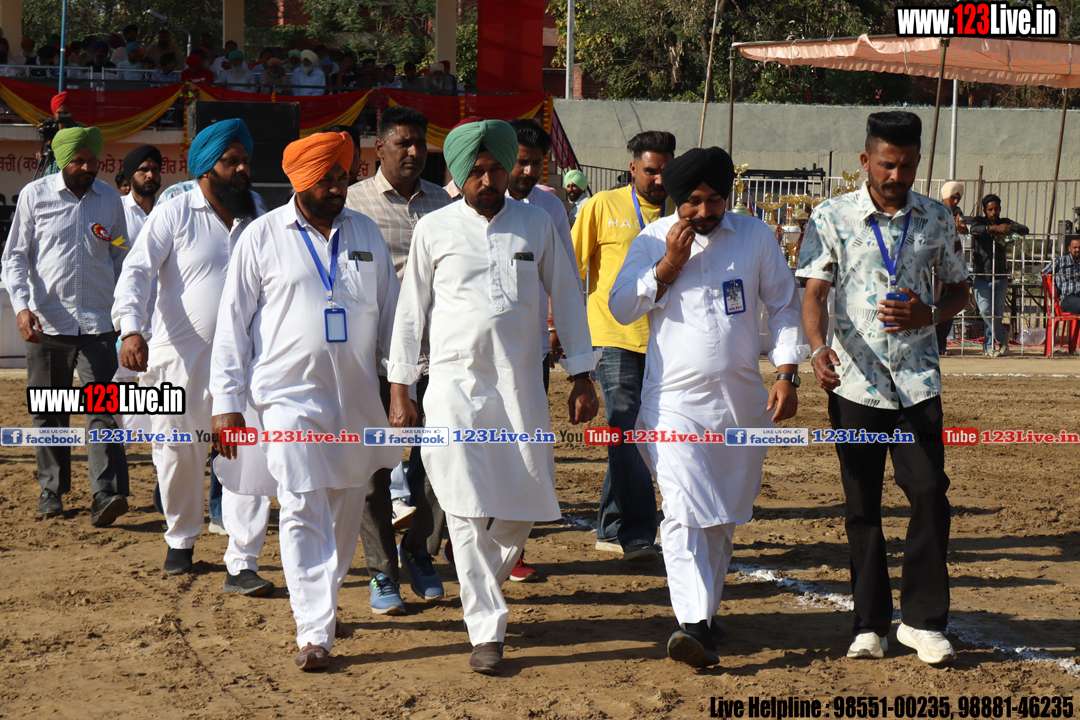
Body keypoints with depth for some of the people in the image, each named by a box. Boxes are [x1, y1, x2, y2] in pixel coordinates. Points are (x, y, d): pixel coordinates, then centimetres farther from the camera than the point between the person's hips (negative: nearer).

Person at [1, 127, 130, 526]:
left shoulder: (109, 199, 9)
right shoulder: (34, 195, 2)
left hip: (97, 323, 1)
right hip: (46, 323, 0)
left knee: (102, 409, -11)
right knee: (47, 412, 7)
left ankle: (106, 494, -18)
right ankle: (51, 490, 19)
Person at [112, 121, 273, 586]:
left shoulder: (259, 220, 9)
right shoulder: (173, 216, -4)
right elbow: (136, 272, -11)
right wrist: (131, 329, -27)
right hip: (180, 359, -2)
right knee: (177, 458, 10)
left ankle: (242, 564, -4)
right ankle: (181, 540, 35)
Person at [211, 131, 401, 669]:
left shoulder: (365, 233, 10)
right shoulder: (263, 236, 0)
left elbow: (389, 316, 16)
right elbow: (233, 321, 1)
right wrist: (227, 402, -4)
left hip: (357, 398, 4)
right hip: (290, 396, -4)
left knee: (346, 509, 12)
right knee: (303, 510, -10)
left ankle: (323, 599, 33)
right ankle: (314, 631, -9)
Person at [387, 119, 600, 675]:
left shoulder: (536, 223, 6)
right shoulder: (434, 229, 3)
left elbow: (566, 298, 11)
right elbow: (410, 311, 7)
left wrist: (582, 377, 7)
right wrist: (399, 390, 4)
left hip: (521, 385, 2)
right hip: (455, 384, -2)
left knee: (523, 507, 6)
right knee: (469, 511, -7)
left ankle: (484, 582, 36)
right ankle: (486, 632, -1)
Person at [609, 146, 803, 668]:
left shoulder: (755, 237, 6)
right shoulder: (652, 240, 2)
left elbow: (784, 305, 12)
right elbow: (620, 309, -2)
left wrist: (787, 374, 3)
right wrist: (668, 265, -12)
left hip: (743, 404, 3)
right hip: (674, 400, -3)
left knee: (724, 515, 10)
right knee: (685, 511, -17)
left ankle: (705, 611, 25)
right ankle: (693, 623, -23)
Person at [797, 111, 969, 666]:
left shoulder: (936, 220, 6)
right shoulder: (832, 219, 0)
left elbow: (959, 288, 15)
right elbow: (813, 293, -6)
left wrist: (928, 315, -7)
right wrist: (818, 347, -25)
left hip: (917, 381, 1)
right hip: (854, 379, -1)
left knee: (929, 493, -8)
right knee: (862, 505, 4)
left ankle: (923, 619, 4)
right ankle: (871, 622, 15)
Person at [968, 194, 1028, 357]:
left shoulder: (1006, 222, 11)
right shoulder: (978, 221, 3)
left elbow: (1025, 230, -5)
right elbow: (975, 229, -22)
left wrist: (1007, 230, -24)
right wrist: (995, 228, -36)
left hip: (1000, 277, 3)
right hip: (981, 276, -3)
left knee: (997, 313, 4)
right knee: (985, 310, -13)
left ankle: (989, 345, 18)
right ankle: (1001, 339, 7)